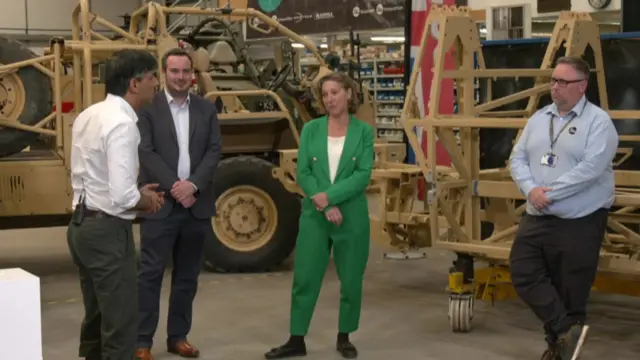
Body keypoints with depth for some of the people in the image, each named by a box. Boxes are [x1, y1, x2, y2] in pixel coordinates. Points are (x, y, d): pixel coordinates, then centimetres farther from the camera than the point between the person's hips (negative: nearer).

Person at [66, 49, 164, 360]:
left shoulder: (89, 115, 7)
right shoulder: (121, 124, -20)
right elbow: (122, 196, -26)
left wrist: (138, 192, 11)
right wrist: (146, 201, -6)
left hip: (81, 224, 9)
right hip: (107, 229, -9)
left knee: (96, 316, 21)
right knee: (120, 321, 0)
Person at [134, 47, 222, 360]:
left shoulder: (206, 109, 9)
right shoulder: (148, 107, -2)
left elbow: (214, 151, 2)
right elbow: (146, 152, -10)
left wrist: (193, 184, -13)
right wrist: (173, 187, -17)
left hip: (197, 204, 4)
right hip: (160, 203, -4)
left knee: (187, 274, 10)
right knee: (151, 273, -2)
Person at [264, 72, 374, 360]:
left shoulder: (363, 131, -1)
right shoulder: (311, 129, 2)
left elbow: (364, 175, -10)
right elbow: (303, 174, -3)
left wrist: (329, 195, -19)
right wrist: (325, 206, -15)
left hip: (352, 215, -1)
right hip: (314, 215, 1)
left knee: (351, 279, 7)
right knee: (305, 277, 2)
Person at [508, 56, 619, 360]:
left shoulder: (598, 121, -9)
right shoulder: (539, 118, 11)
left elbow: (590, 168, -21)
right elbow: (518, 158, 7)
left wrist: (550, 193, -20)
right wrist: (531, 189, -13)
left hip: (580, 223, -6)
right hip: (537, 219, 6)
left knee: (571, 291, 2)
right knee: (523, 274, 0)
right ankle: (565, 332, 5)